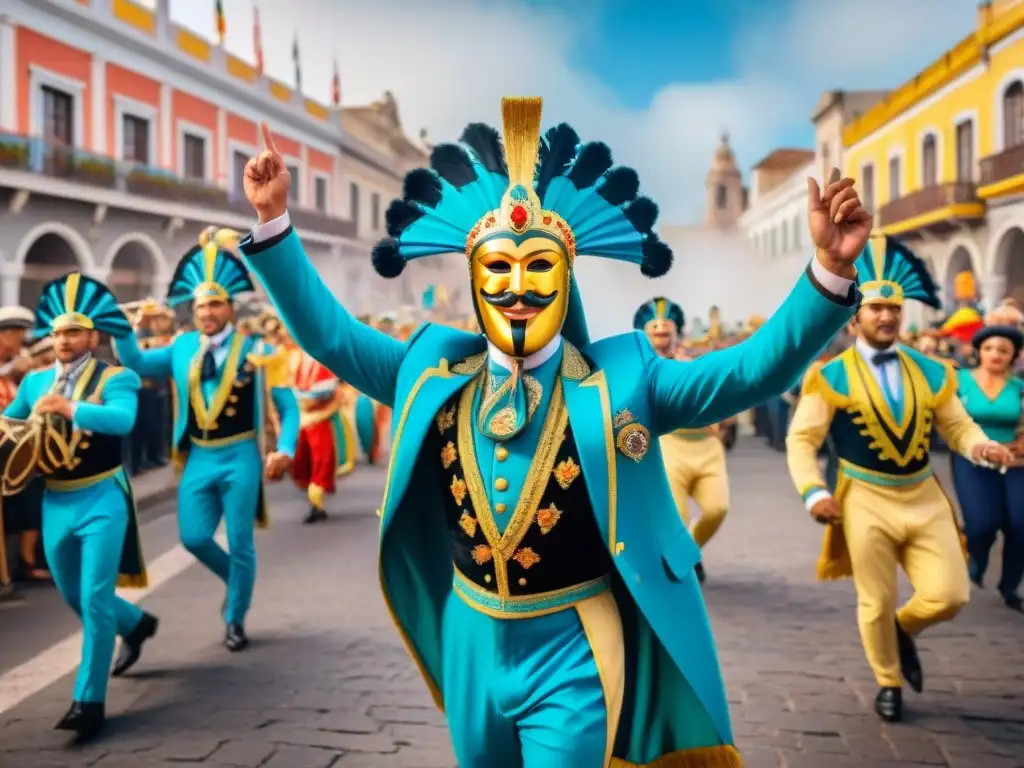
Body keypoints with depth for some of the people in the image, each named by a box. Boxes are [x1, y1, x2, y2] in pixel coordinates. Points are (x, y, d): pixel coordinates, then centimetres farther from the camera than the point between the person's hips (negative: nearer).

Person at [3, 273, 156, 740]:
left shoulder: (115, 379, -10)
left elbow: (123, 420, -30)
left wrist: (68, 407, -39)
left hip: (101, 500, -6)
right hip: (55, 504, 6)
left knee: (94, 599, -8)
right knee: (73, 597, 19)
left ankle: (89, 701, 1)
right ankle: (135, 624, 47)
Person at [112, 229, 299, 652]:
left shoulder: (256, 349, -5)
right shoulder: (183, 348, 7)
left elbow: (287, 406, -5)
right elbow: (136, 363, 1)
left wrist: (285, 450, -17)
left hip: (240, 457, -4)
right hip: (198, 458, 4)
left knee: (240, 543, 3)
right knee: (194, 537, 2)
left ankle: (236, 619, 22)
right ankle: (236, 581, 32)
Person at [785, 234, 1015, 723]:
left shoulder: (931, 372, 6)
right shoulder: (831, 377, -6)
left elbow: (957, 426, 10)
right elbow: (801, 439, -7)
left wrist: (981, 446, -13)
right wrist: (814, 492, -20)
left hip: (925, 498, 4)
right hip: (866, 502, -3)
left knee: (949, 596, -1)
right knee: (876, 603, 5)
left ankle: (904, 629, 33)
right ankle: (888, 683, 29)